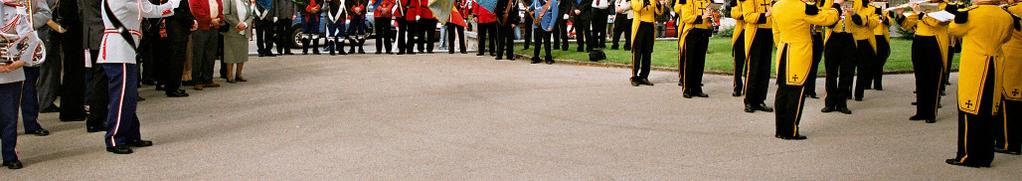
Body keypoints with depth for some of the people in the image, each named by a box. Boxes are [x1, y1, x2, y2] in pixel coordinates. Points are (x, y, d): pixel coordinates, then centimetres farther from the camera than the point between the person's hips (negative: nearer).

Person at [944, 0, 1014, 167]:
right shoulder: (1007, 17, 1)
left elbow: (952, 30, 3)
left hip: (973, 70, -5)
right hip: (995, 71, 5)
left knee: (970, 111, 1)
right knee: (988, 113, 11)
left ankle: (969, 156, 3)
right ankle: (985, 156, 16)